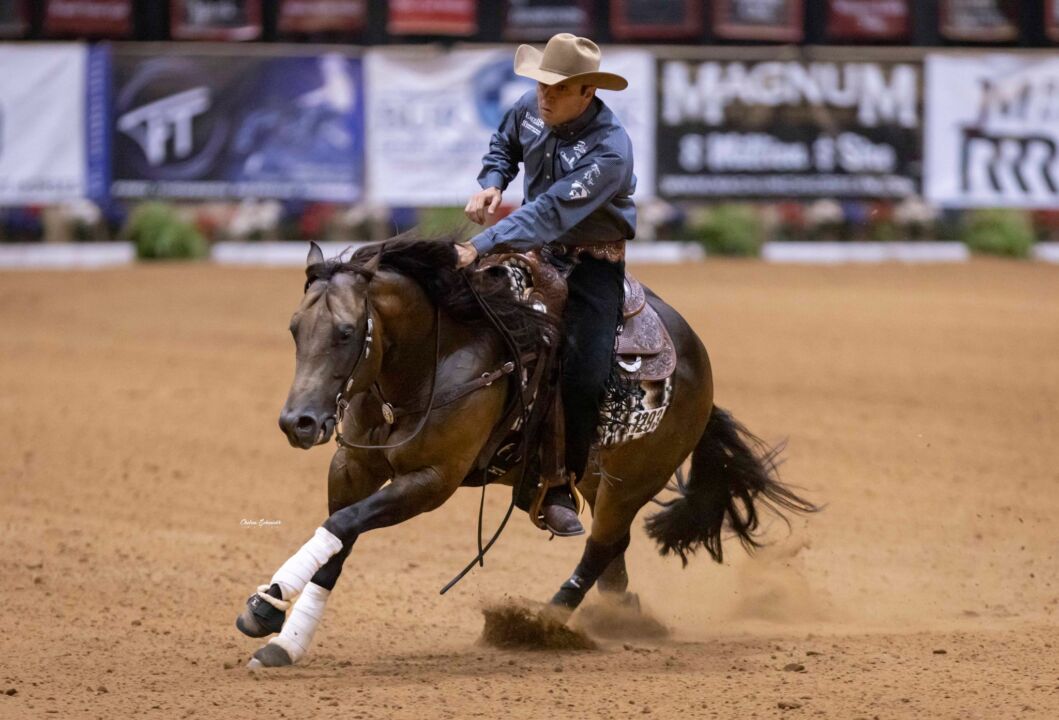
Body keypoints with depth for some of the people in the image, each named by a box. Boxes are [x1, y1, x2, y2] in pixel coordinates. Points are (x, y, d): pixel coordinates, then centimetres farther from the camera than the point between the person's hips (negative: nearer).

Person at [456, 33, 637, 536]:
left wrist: (482, 247, -44)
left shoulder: (609, 150, -29)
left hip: (593, 262, -6)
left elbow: (551, 212, -37)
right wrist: (492, 184, -7)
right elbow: (503, 146, 16)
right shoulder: (532, 109, -8)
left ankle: (560, 487, -3)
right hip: (538, 248, 6)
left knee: (585, 375, -18)